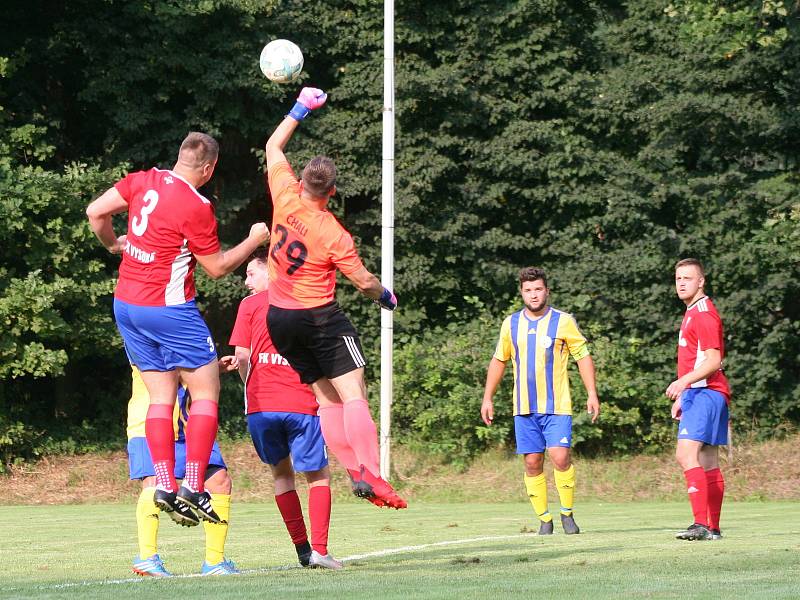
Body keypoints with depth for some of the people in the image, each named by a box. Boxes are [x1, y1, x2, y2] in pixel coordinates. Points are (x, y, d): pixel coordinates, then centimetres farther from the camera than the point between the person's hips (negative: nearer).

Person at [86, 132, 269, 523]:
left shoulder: (143, 181, 2)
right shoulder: (196, 207, -16)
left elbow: (95, 212, 6)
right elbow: (217, 267, -6)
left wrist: (112, 243, 24)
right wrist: (254, 241, 7)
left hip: (125, 305, 7)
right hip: (168, 310, -7)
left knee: (161, 397, 10)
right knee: (206, 392, 1)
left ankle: (164, 485, 0)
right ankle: (193, 487, -7)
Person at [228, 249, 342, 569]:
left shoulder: (250, 304, 6)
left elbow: (242, 355, -1)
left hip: (260, 405, 0)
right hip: (302, 404, 0)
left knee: (281, 472, 18)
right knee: (318, 476, 10)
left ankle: (302, 548, 11)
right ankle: (319, 549, -6)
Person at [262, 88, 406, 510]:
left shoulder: (286, 200, -7)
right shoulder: (333, 234, -16)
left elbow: (273, 147, 7)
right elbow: (364, 282, -9)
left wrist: (300, 108, 13)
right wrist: (386, 296, 12)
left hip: (280, 318, 6)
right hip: (320, 318, -6)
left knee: (327, 398, 8)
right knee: (353, 395, -10)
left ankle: (354, 471, 0)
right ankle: (369, 472, -25)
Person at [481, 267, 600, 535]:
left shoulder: (563, 321, -1)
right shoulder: (511, 324, 8)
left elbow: (583, 357, 4)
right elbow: (498, 360, 19)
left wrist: (592, 394, -3)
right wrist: (487, 398, 16)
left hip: (556, 405, -3)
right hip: (524, 407, 3)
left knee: (560, 457, -15)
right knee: (532, 463, 1)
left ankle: (567, 513, 1)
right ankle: (544, 519, 9)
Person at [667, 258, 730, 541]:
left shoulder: (704, 313, -11)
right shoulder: (692, 313, 21)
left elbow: (713, 361, -20)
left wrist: (684, 381, -31)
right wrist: (683, 396, 28)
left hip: (705, 393, -11)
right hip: (698, 394, 11)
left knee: (686, 454, -21)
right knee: (708, 464, 10)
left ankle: (701, 524, -27)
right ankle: (713, 528, 13)